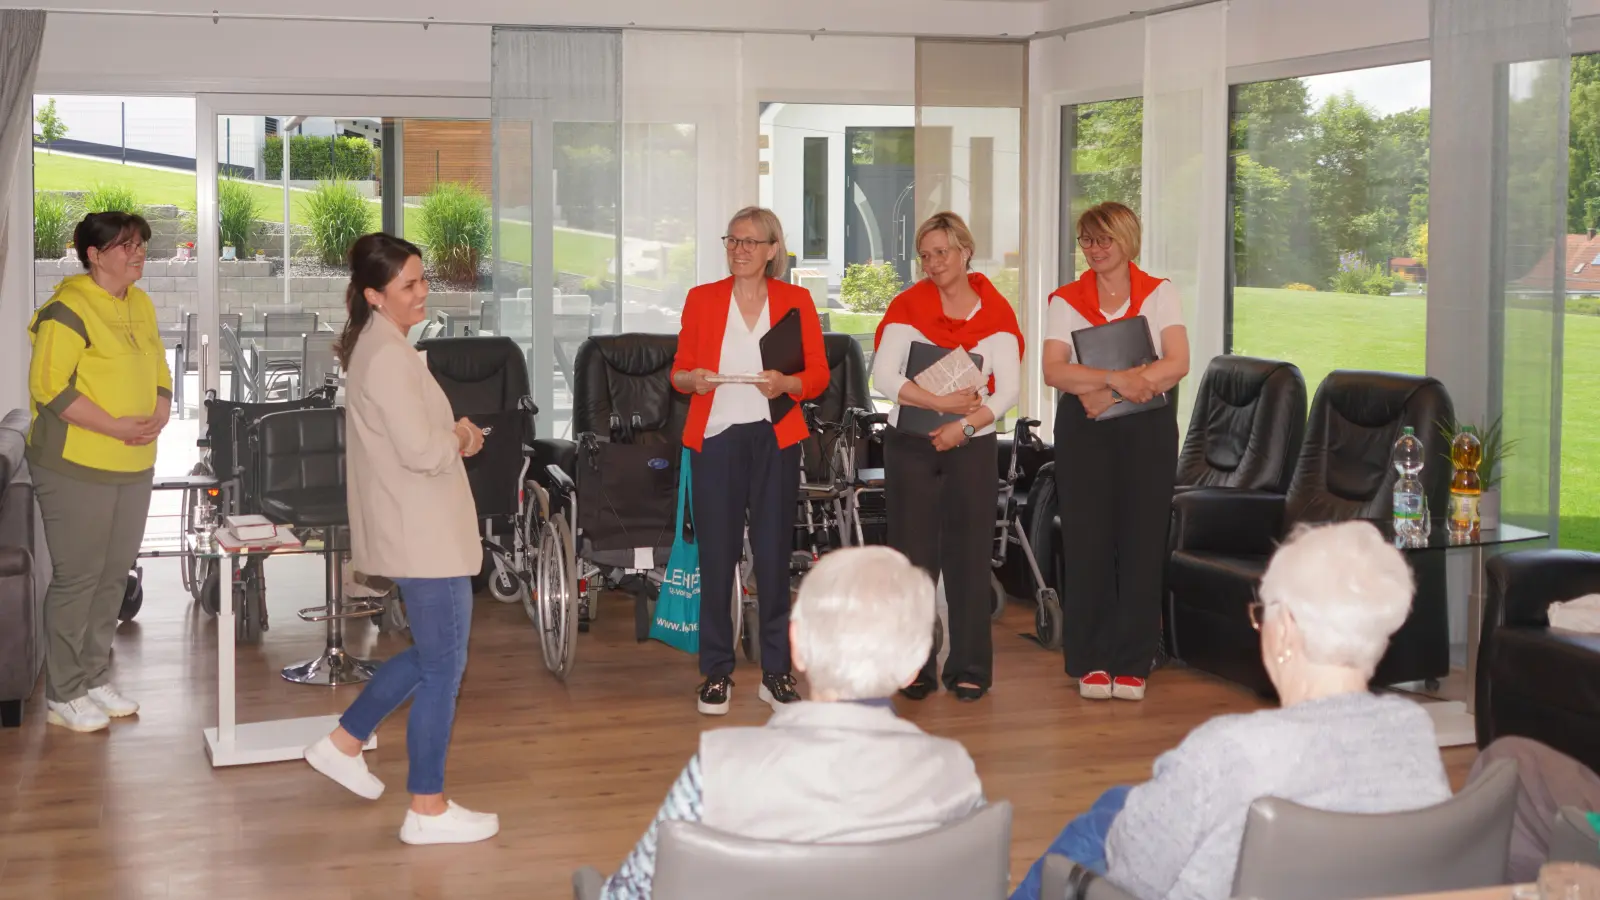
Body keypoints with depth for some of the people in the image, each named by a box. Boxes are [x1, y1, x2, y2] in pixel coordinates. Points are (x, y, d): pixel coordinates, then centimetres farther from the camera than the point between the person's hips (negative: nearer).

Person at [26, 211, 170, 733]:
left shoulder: (140, 306, 11)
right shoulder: (69, 310, -14)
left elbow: (159, 372, 16)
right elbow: (49, 386, -19)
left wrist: (159, 416, -5)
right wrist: (116, 427, -22)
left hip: (134, 467, 8)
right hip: (77, 469, -8)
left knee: (114, 576, 14)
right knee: (76, 578, -1)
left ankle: (95, 680, 28)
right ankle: (62, 696, 10)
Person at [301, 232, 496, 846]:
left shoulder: (376, 346, 12)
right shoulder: (389, 355, -20)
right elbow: (422, 452, -25)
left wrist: (451, 434, 6)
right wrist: (461, 438, -6)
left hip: (414, 531, 10)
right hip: (424, 536, -10)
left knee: (430, 654, 22)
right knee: (443, 667, -1)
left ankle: (343, 744, 30)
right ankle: (428, 811, 8)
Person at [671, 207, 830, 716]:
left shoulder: (796, 301, 7)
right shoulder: (701, 299, 9)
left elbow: (818, 376, 6)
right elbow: (678, 371, 11)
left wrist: (786, 383, -14)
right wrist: (693, 380, -11)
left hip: (774, 440, 0)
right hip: (714, 438, 0)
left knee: (774, 554, 2)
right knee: (716, 556, -1)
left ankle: (776, 672, 11)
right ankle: (716, 673, 9)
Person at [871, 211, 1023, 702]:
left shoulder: (996, 311, 2)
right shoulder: (909, 304, 0)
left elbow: (1008, 388, -4)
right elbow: (884, 375, -11)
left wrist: (965, 424, -17)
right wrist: (941, 402, -19)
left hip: (972, 445, 0)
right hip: (911, 445, 0)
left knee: (969, 555, 2)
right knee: (913, 554, 1)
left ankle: (969, 668, 12)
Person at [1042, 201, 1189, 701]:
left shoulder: (1159, 295, 6)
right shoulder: (1066, 300, 7)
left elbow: (1177, 363, -8)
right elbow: (1053, 370, -7)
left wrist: (1108, 391, -17)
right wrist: (1115, 378, -22)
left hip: (1148, 428, 0)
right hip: (1084, 429, 1)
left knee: (1142, 539, -1)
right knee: (1087, 541, -1)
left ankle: (1132, 662, 7)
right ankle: (1091, 662, 7)